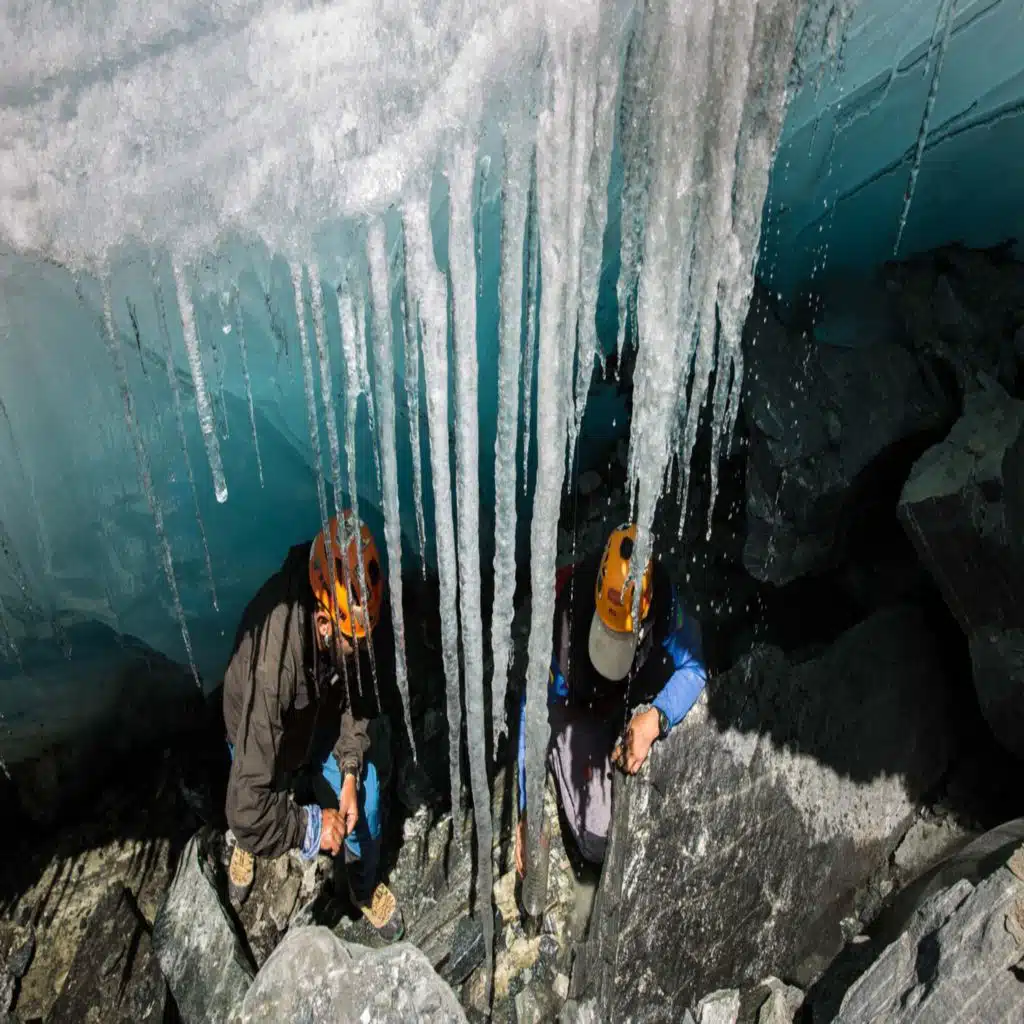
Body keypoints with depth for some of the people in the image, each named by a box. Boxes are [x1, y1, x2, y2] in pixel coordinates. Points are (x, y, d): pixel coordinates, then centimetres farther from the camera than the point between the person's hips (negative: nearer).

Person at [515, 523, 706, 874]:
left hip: (629, 703, 4)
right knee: (597, 843, -16)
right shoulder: (566, 607, -38)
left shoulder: (662, 597, -32)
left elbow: (693, 669, -18)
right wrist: (527, 812, -30)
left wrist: (655, 719, -38)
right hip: (577, 712, -4)